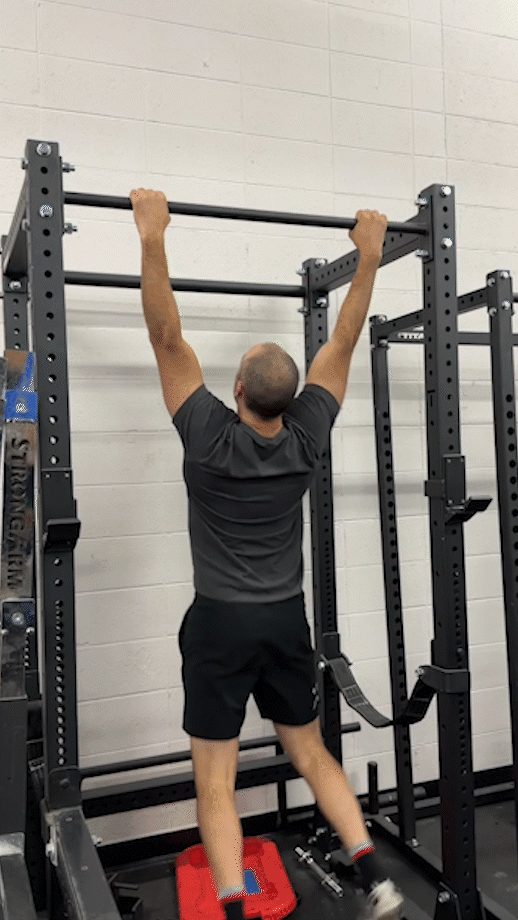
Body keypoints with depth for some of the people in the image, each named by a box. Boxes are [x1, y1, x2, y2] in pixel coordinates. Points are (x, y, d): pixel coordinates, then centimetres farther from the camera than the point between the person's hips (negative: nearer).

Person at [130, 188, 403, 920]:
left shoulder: (211, 439, -15)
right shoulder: (306, 440, -7)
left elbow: (168, 338, -16)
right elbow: (343, 341, -1)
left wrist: (153, 237, -14)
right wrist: (369, 254, 4)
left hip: (220, 624, -4)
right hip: (286, 620, 4)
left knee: (215, 780, 5)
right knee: (312, 753, 19)